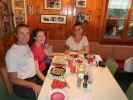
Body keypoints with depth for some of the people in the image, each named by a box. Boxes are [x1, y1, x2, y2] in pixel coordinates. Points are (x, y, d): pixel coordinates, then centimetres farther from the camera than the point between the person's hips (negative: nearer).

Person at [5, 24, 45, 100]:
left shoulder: (27, 46, 6)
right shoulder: (11, 53, -19)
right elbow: (13, 79, -16)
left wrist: (43, 78, 4)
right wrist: (33, 85, -21)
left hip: (35, 78, 8)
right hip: (22, 85, -8)